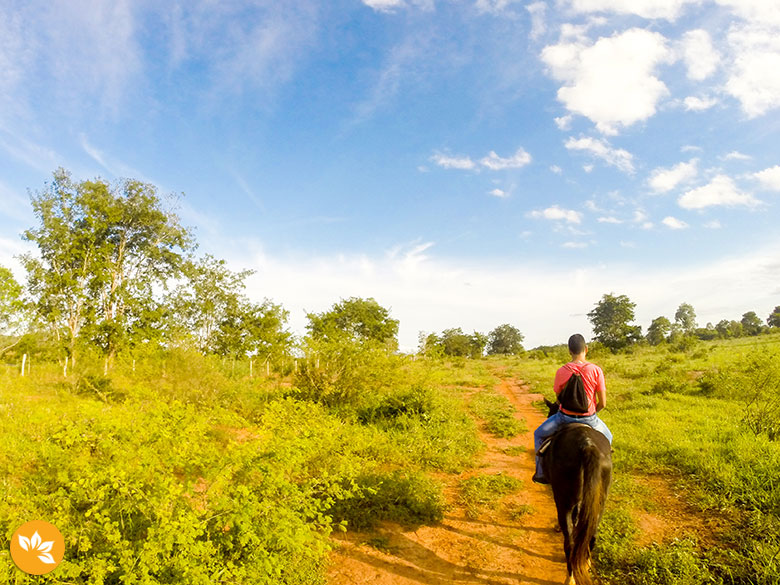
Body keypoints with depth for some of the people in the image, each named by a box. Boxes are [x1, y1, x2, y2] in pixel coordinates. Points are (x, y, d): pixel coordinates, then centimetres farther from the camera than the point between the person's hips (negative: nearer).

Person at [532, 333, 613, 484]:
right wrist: (591, 412, 12)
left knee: (539, 434, 23)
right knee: (607, 437, 33)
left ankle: (541, 473, 22)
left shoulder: (561, 371, -11)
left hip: (565, 416, -1)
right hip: (589, 418, 1)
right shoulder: (596, 370, -13)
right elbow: (602, 403, -9)